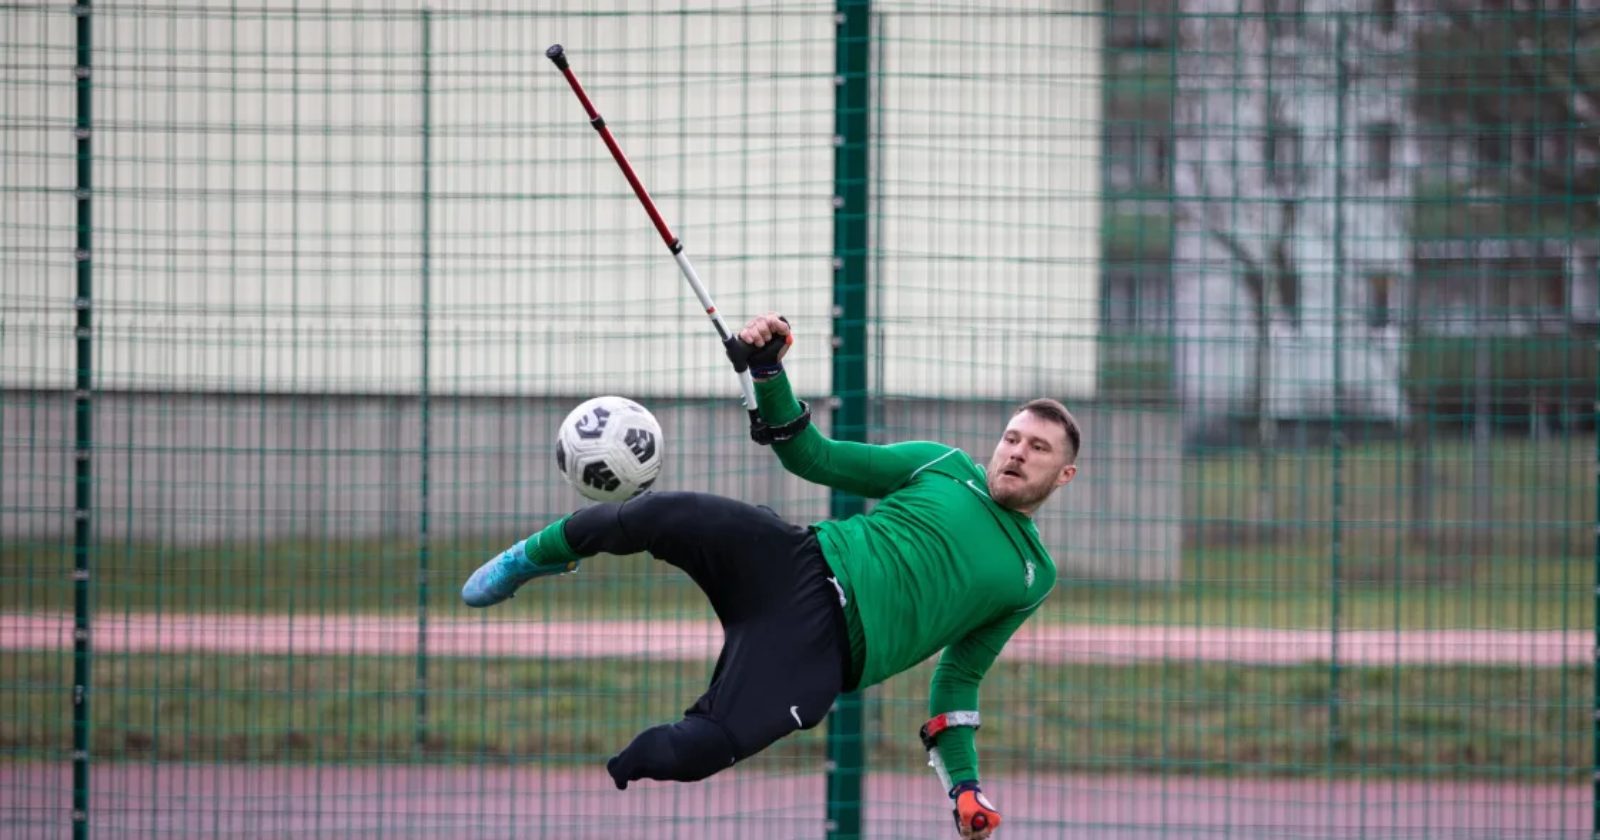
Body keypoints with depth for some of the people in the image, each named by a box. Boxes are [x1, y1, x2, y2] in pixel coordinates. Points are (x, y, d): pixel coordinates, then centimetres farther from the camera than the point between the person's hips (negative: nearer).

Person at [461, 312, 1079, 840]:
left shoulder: (1030, 577, 19)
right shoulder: (947, 466, 19)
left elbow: (957, 679, 24)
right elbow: (809, 455, 17)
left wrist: (964, 786, 11)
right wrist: (767, 367, 1)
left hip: (822, 651, -2)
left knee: (701, 748, -31)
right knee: (666, 514, -26)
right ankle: (534, 558, 3)